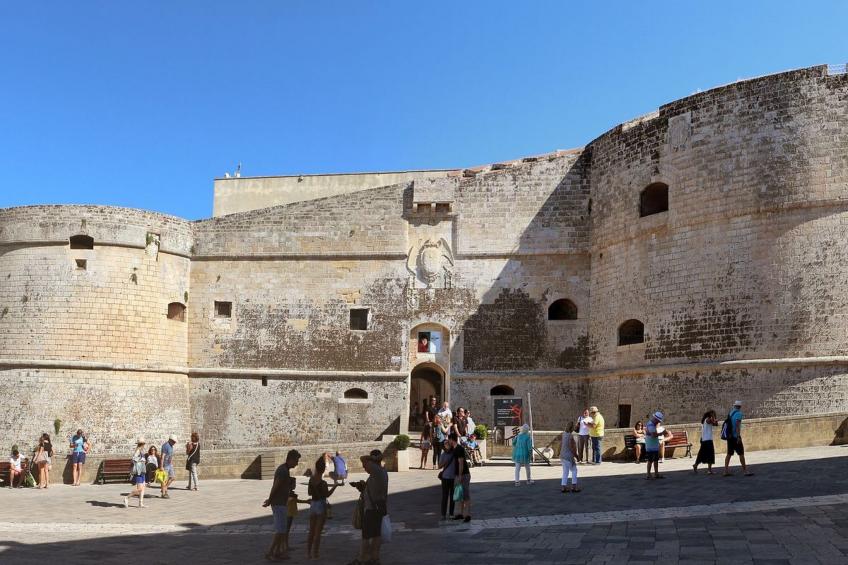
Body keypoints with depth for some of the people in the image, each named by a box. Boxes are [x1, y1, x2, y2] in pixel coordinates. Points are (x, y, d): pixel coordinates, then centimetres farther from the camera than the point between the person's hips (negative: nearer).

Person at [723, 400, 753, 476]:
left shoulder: (730, 413, 11)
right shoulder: (738, 414, -10)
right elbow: (737, 425, -19)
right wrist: (738, 436, -22)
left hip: (729, 436, 7)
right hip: (735, 436, -7)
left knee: (729, 454, 10)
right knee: (741, 453, -3)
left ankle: (726, 471, 9)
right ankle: (745, 471, -4)